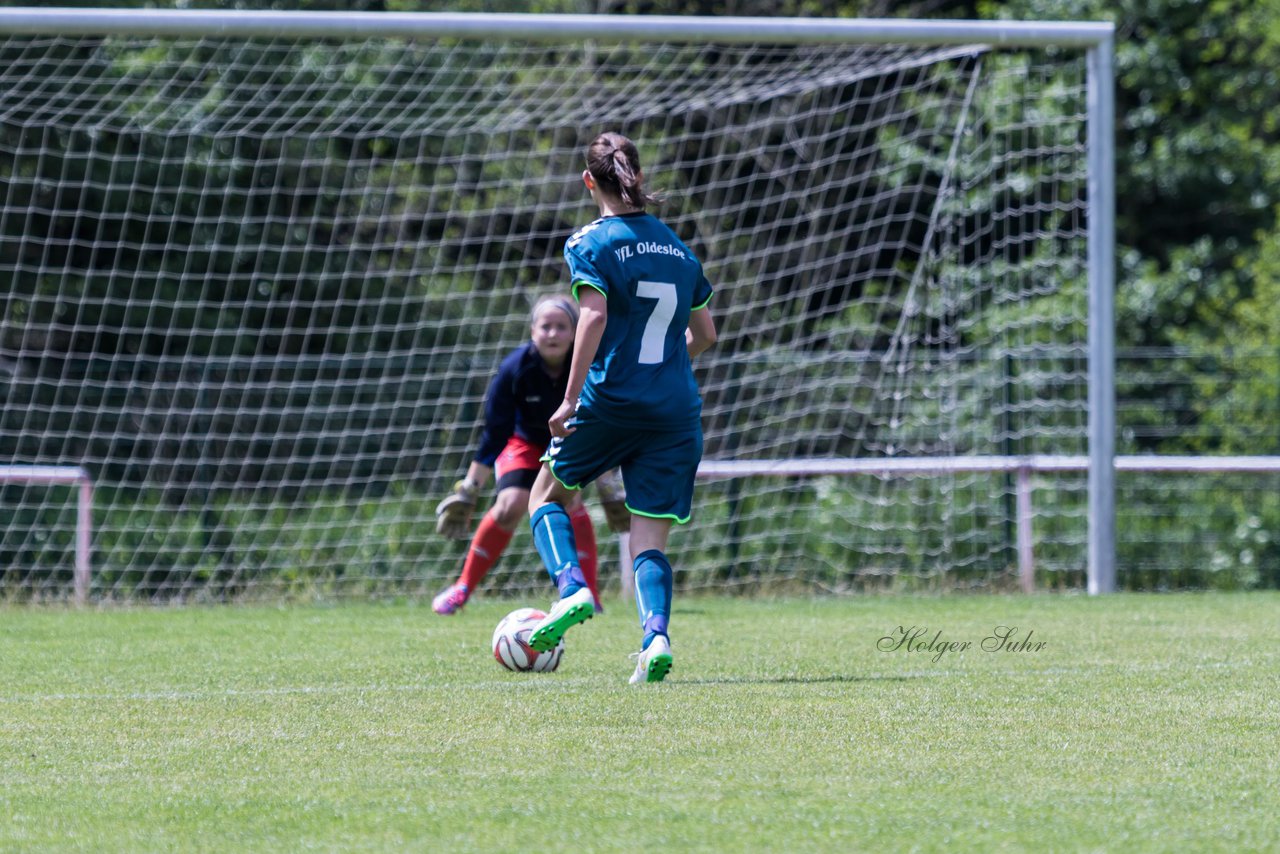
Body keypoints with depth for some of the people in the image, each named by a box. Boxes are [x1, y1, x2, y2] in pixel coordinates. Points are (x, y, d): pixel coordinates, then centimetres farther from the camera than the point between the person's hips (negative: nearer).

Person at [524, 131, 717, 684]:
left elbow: (595, 317, -19)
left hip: (609, 403, -4)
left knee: (547, 495, 20)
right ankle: (656, 635, -21)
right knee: (651, 537, 3)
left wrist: (570, 399, -18)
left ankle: (571, 587, -4)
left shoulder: (591, 244, -5)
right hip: (675, 410, 4)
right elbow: (704, 333, 16)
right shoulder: (677, 246, 12)